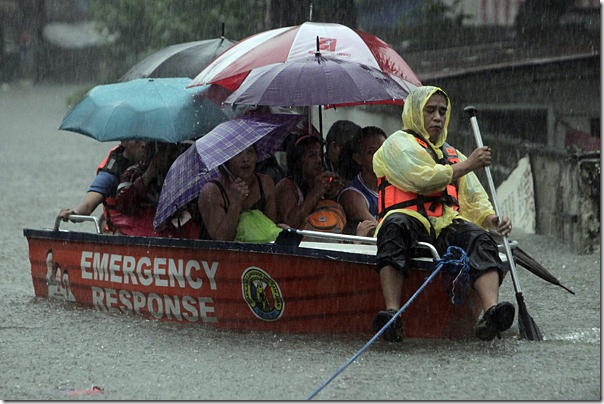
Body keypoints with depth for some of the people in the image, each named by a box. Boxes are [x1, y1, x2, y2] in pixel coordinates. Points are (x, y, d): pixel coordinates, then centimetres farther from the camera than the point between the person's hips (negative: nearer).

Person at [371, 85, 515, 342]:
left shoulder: (453, 155, 34)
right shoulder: (398, 144, 14)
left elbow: (473, 201, 24)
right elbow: (421, 178, -6)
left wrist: (492, 220, 3)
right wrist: (466, 166, -3)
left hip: (446, 227, 4)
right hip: (409, 221, -4)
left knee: (479, 238, -28)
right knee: (395, 225, -39)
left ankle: (490, 312, -53)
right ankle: (392, 313, -52)